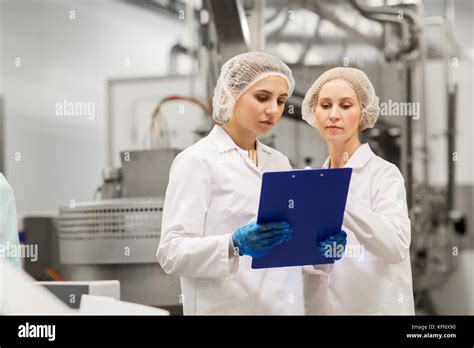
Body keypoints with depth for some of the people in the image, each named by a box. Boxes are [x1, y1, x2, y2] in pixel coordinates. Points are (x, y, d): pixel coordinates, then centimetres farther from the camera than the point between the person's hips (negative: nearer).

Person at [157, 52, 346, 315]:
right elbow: (172, 252, -16)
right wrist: (235, 246, -31)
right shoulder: (197, 160, -8)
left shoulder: (279, 162, 11)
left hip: (286, 306, 6)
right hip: (230, 308, -6)